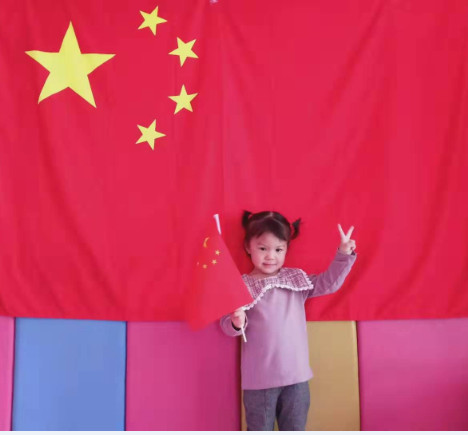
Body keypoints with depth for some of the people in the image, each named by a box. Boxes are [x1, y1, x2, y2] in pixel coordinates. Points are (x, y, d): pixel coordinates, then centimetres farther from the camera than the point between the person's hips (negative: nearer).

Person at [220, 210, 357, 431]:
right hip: (259, 378, -3)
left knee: (295, 430, 19)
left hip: (296, 374, 3)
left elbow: (327, 283, -2)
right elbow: (227, 326, -8)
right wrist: (236, 323, -31)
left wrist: (343, 255, -12)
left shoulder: (297, 278, 3)